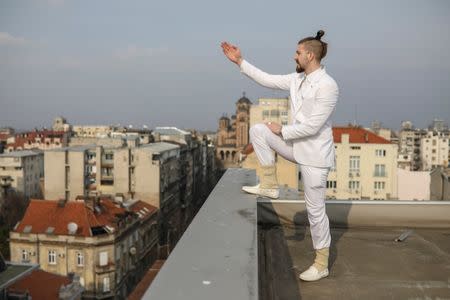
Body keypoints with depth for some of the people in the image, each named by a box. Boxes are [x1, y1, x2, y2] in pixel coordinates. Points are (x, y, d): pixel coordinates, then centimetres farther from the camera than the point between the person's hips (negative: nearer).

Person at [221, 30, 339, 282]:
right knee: (258, 131, -1)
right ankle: (270, 185, 6)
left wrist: (282, 130, -12)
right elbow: (267, 79, 11)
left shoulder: (328, 86, -22)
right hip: (297, 145, 8)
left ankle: (322, 265, 19)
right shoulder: (297, 79, 4)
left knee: (315, 209, 0)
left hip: (315, 154, -8)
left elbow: (312, 127, -25)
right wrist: (240, 61, 8)